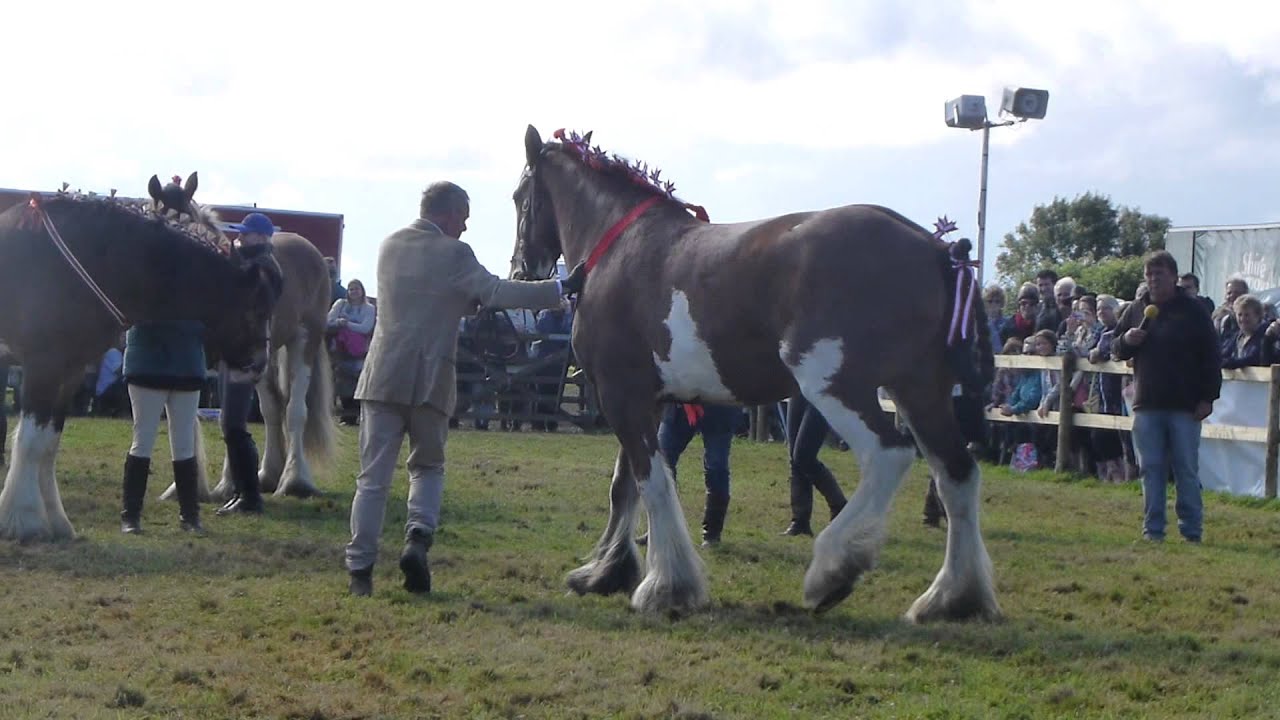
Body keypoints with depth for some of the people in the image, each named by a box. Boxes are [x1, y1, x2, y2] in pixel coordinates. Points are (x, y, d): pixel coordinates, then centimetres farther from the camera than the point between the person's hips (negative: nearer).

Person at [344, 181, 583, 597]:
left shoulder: (389, 247, 11)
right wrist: (562, 289, -11)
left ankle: (360, 569, 1)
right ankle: (418, 538, -8)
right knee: (428, 466, 16)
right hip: (430, 380, -3)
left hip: (384, 377, 3)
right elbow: (496, 293, -12)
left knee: (373, 477, 4)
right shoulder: (453, 254, -7)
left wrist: (471, 301, 20)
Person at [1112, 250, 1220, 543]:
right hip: (1147, 404, 3)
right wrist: (1126, 340, -7)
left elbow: (1211, 358, 0)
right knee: (1151, 469, 4)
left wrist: (1207, 398, -6)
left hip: (1185, 407, -3)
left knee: (1186, 469, 0)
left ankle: (1192, 530, 5)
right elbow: (1116, 351, 17)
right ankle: (1153, 530, 9)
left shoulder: (1193, 311, 1)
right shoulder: (1137, 309, 11)